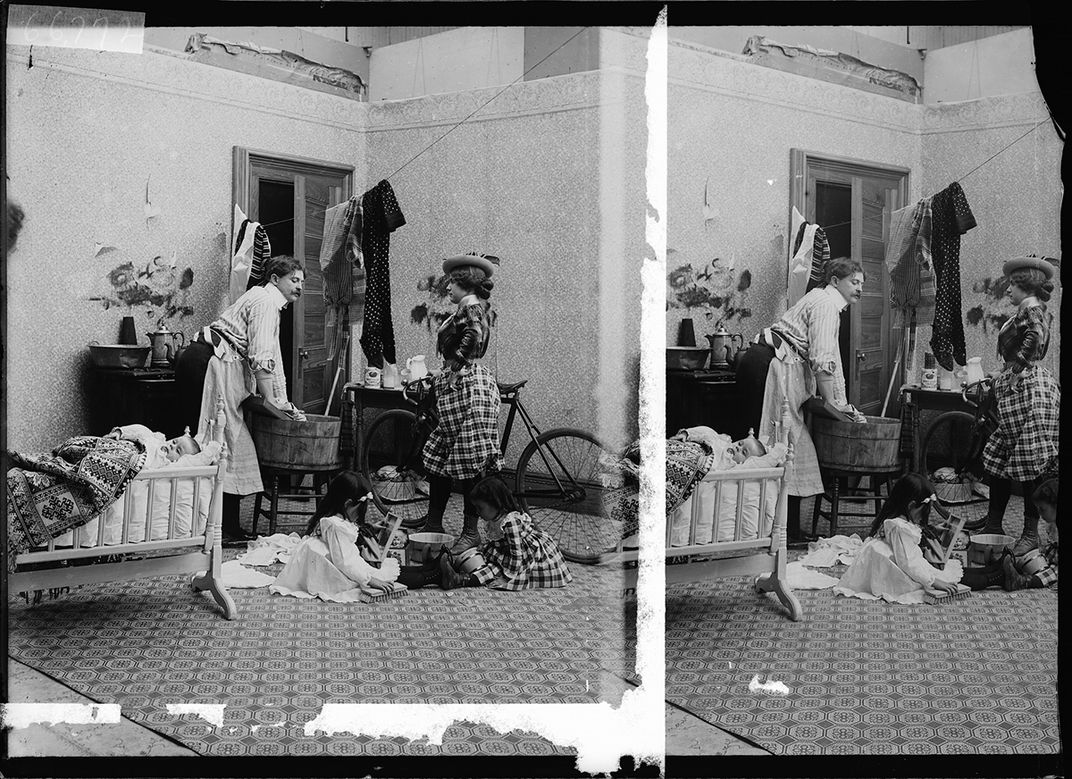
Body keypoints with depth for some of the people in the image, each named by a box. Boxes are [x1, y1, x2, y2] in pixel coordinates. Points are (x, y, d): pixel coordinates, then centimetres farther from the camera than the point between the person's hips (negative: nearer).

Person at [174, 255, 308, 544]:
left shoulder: (269, 302, 26)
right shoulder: (266, 301, -6)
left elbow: (272, 356, 27)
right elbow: (261, 357, -15)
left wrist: (283, 401, 23)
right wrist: (274, 401, -12)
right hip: (210, 364, -10)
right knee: (224, 444, -9)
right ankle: (226, 528, -7)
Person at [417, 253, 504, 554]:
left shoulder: (470, 304, -8)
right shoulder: (473, 306, 21)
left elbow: (474, 335, -27)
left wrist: (455, 366, -18)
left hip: (467, 385, -10)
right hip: (457, 386, 10)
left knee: (469, 462, -6)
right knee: (438, 457, 11)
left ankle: (471, 531, -2)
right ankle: (433, 526, 18)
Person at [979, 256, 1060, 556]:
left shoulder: (1030, 307, -9)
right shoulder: (1037, 310, 21)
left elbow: (1034, 337, -29)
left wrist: (1014, 372, -22)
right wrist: (1004, 373, 24)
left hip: (1028, 389, -10)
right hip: (1023, 388, 10)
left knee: (1029, 464, -6)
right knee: (998, 458, 11)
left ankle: (1031, 534, -2)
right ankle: (993, 527, 16)